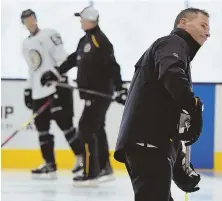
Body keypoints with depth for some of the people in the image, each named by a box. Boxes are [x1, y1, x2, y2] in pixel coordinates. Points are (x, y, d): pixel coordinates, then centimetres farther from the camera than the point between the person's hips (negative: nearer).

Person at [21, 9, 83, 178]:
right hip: (38, 92, 8)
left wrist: (60, 81, -20)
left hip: (56, 87, -8)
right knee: (42, 127, 4)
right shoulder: (26, 44, 20)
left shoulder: (49, 34, -3)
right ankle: (50, 165, 9)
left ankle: (82, 157, -2)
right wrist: (28, 90, 21)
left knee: (64, 124, -10)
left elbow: (62, 58, -12)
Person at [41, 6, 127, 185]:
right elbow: (73, 59, 25)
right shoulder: (85, 41, 14)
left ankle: (91, 173, -12)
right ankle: (105, 169, 23)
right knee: (96, 129, 14)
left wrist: (119, 88, -26)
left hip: (101, 93, -9)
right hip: (92, 92, 9)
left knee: (87, 127, -12)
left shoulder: (100, 40, -16)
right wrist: (56, 73, 24)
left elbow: (112, 65, -21)